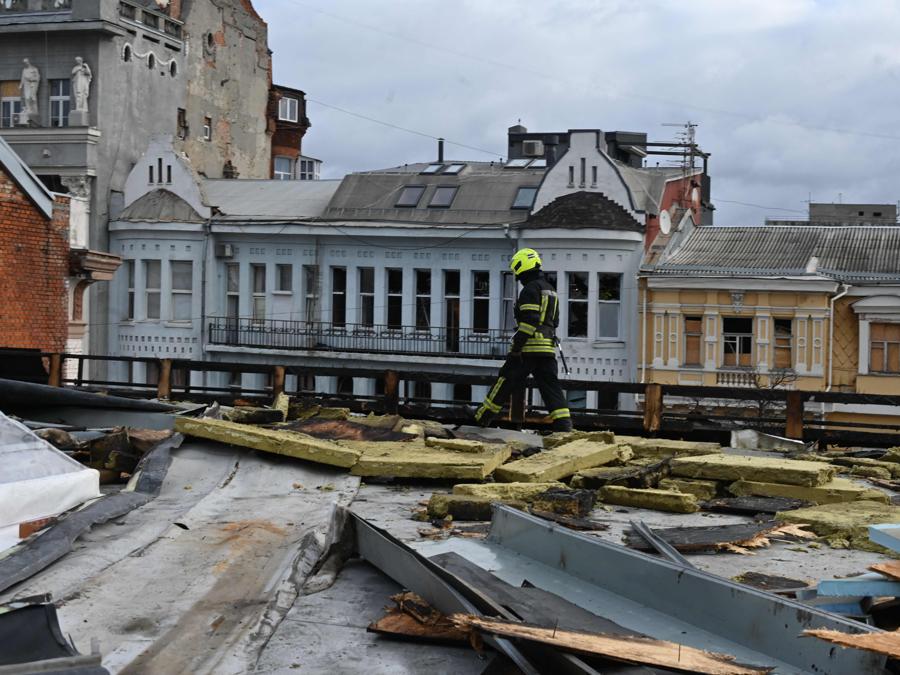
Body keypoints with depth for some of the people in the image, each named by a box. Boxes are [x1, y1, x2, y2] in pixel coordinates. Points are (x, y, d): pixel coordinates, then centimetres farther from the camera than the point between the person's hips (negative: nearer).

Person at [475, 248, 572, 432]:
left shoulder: (530, 289, -9)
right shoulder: (550, 290, 20)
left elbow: (529, 320, -18)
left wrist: (517, 345, -17)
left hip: (529, 347, -8)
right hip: (548, 347, 8)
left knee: (506, 380, 3)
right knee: (550, 385, 4)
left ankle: (484, 416, 14)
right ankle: (564, 424, -5)